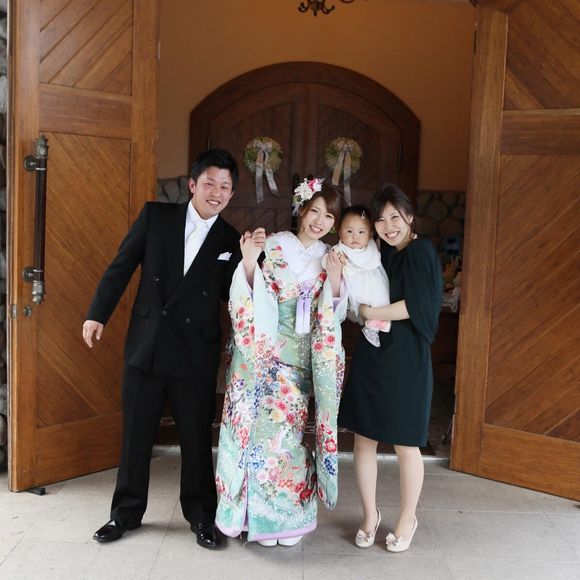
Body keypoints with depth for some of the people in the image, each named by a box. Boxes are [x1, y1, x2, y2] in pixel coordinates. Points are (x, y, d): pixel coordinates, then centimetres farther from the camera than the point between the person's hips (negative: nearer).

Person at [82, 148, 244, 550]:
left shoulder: (231, 241, 1)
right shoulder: (156, 216, 1)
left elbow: (234, 297, 5)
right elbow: (121, 267, 3)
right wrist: (98, 315, -2)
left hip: (196, 354, -1)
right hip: (146, 346, 1)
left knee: (197, 438, 10)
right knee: (136, 434, 12)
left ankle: (201, 515, 28)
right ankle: (127, 512, 30)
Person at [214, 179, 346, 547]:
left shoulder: (331, 258, 7)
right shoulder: (272, 245, -4)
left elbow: (336, 316, 8)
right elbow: (248, 301, -7)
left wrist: (335, 281, -10)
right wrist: (248, 261, -23)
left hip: (303, 360, 3)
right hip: (263, 355, -2)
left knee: (290, 431, 4)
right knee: (262, 427, 1)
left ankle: (291, 515, 20)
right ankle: (261, 515, 16)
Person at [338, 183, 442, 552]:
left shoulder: (421, 252, -8)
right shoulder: (379, 256, 12)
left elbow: (417, 305, -18)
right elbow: (356, 306, 13)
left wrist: (372, 313, -8)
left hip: (406, 359, -6)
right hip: (370, 356, 6)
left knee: (405, 445, 6)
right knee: (363, 438, 8)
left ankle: (408, 519, 26)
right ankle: (370, 514, 26)